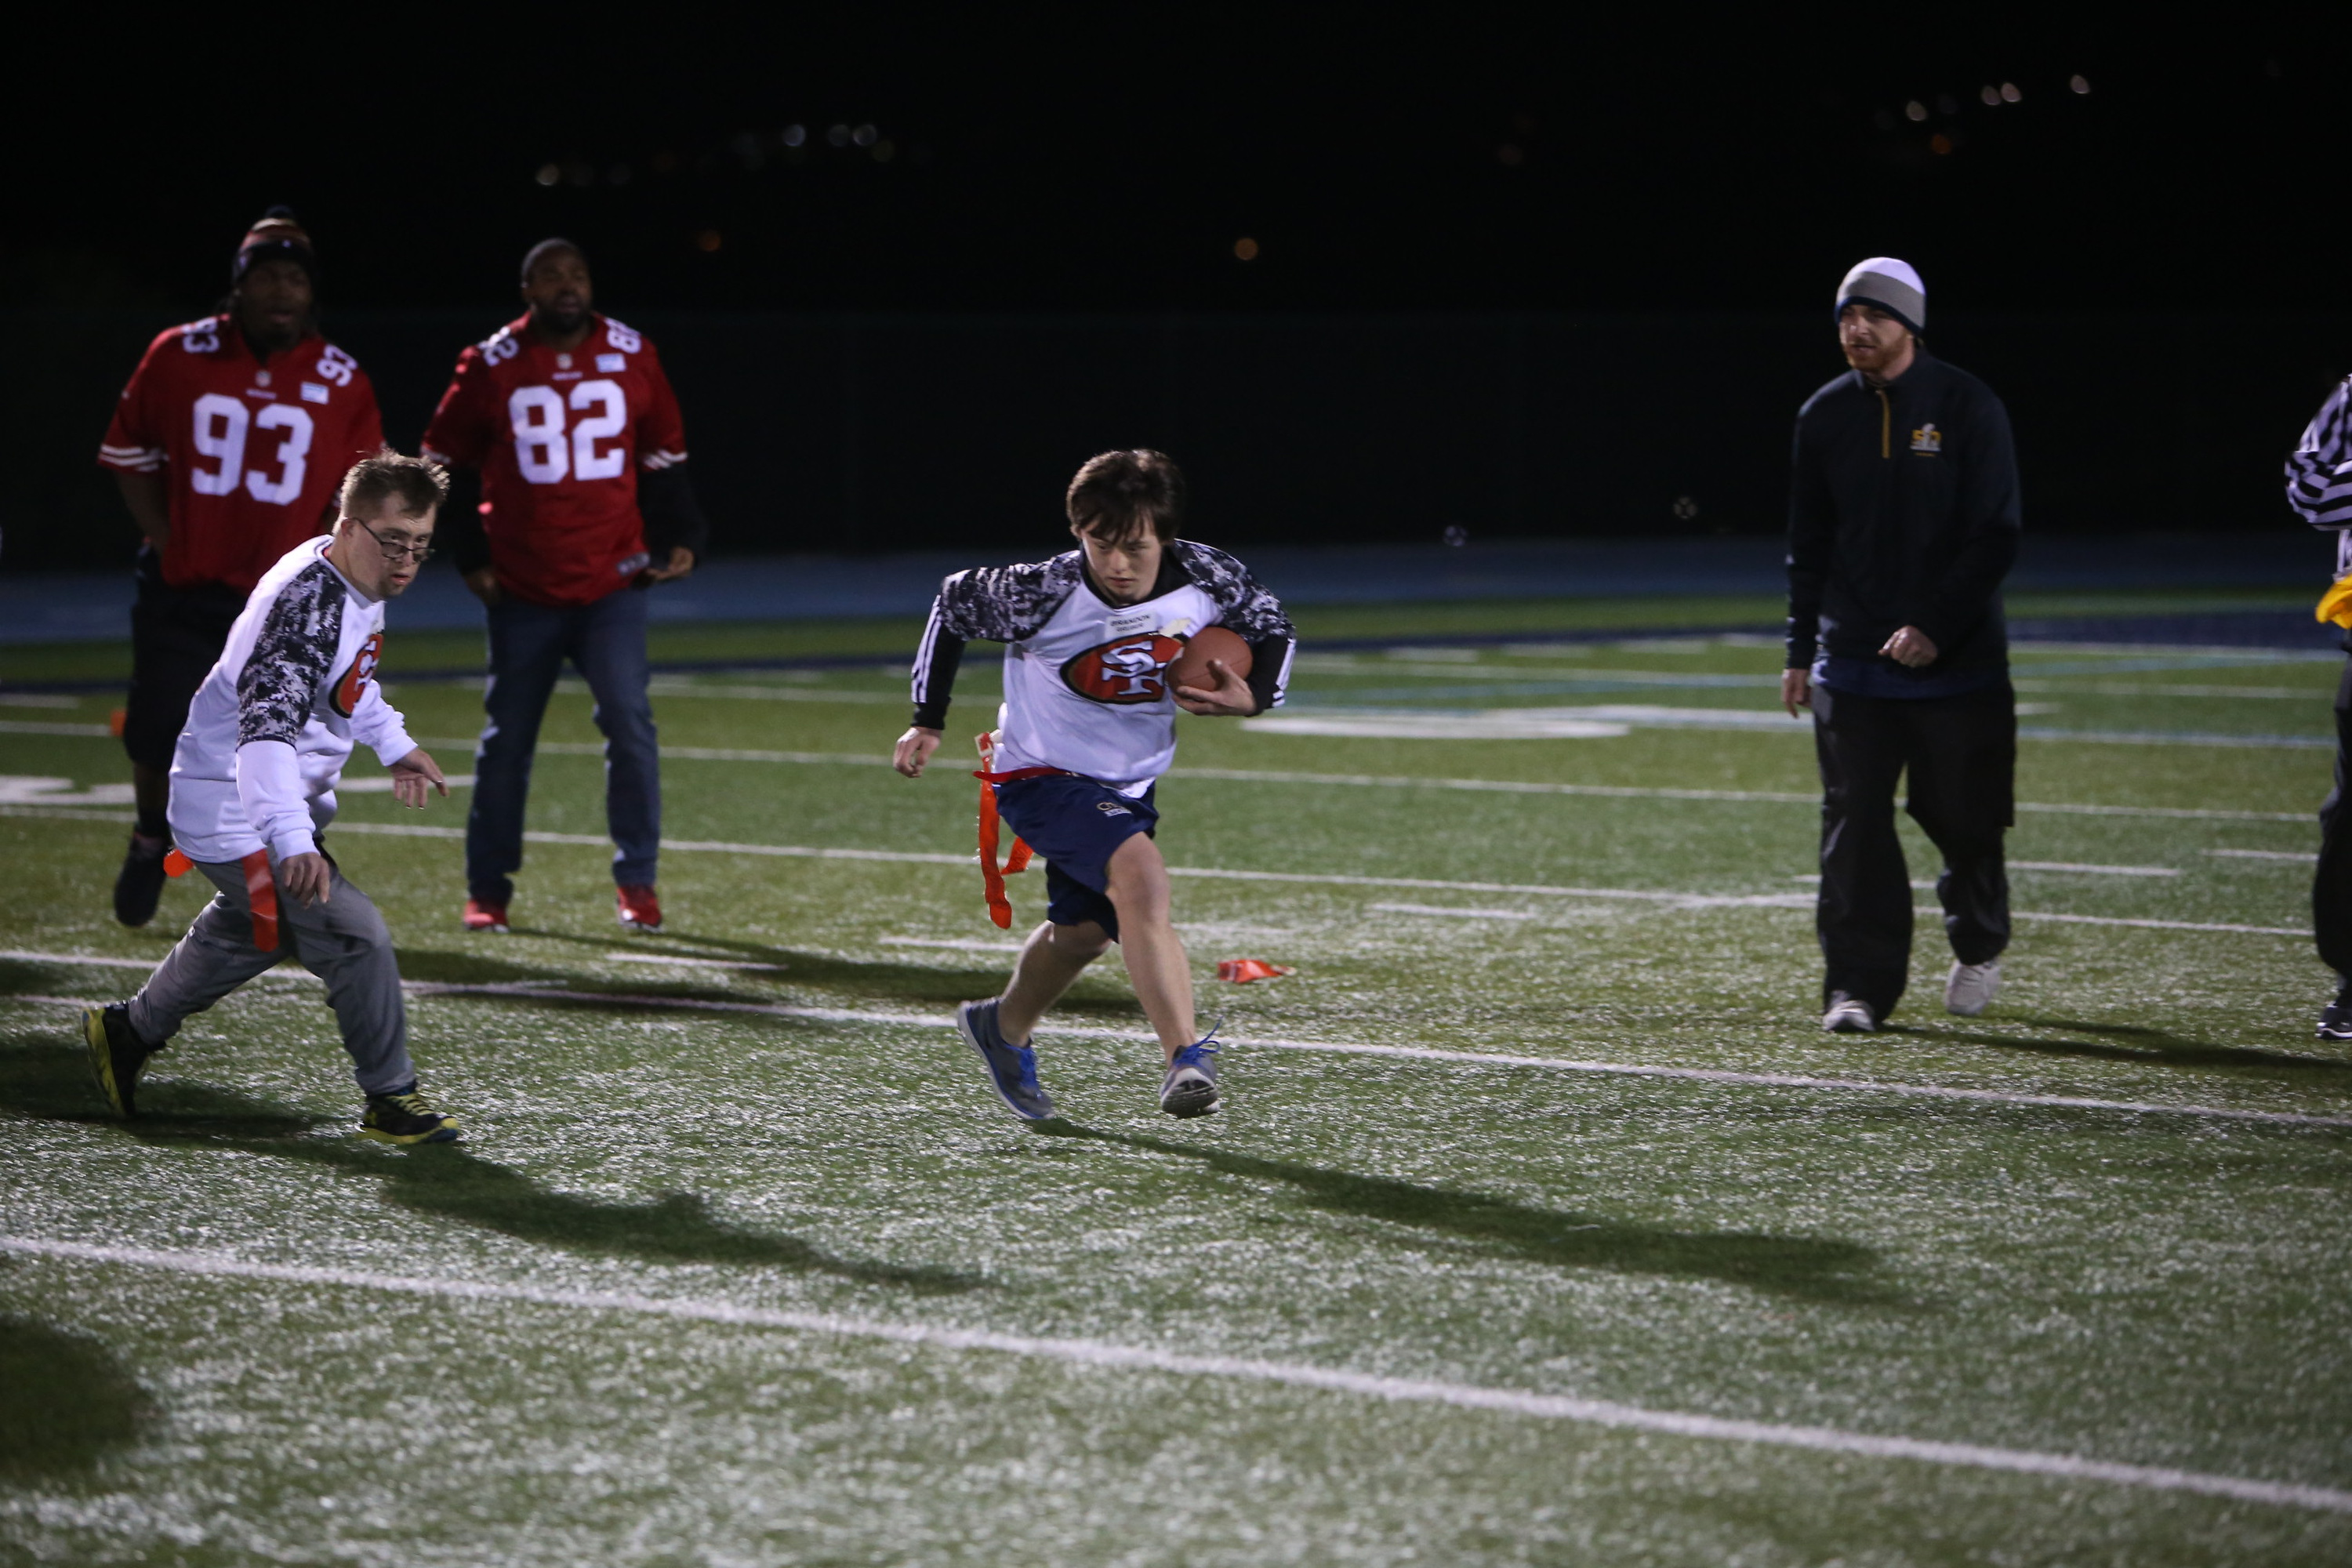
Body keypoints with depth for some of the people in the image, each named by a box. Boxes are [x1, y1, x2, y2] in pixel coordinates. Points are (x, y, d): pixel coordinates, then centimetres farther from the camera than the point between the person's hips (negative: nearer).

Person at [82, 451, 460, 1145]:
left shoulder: (352, 578, -1)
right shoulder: (307, 605, -31)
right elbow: (267, 729, -44)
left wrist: (393, 743, 30)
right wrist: (293, 842, -55)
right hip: (239, 819, -11)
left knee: (249, 931, 31)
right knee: (356, 937, -16)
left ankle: (130, 1030, 50)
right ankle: (390, 1099, 0)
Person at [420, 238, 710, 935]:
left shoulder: (632, 356, 2)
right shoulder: (491, 366, -2)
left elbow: (664, 456, 13)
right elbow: (444, 464, 8)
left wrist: (679, 538, 2)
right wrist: (470, 555, 2)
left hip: (612, 582, 0)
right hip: (523, 590, 0)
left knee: (628, 721, -14)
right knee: (506, 739, 6)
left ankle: (637, 880, -3)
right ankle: (487, 890, 18)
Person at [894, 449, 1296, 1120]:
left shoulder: (1205, 578, -19)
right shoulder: (1043, 594, -27)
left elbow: (1272, 625, 1)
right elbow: (954, 602, -8)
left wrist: (1252, 696, -19)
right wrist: (928, 721, -3)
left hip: (1129, 785, 6)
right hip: (1042, 776, -6)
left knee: (1086, 930, 24)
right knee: (1140, 874, -32)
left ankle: (1004, 1027, 53)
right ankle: (1185, 1058, -34)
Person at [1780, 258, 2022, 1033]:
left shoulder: (1967, 407, -5)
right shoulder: (1824, 415, 7)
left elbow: (1994, 535, -8)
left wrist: (1935, 628, -18)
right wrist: (1800, 651, 9)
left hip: (1957, 661, -2)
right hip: (1852, 663, 2)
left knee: (1964, 820, 6)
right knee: (1853, 826, -7)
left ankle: (1978, 943, 33)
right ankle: (1859, 984, -3)